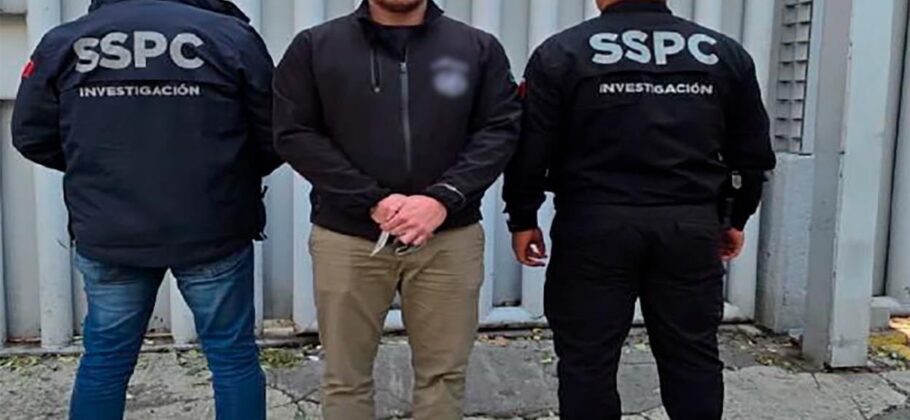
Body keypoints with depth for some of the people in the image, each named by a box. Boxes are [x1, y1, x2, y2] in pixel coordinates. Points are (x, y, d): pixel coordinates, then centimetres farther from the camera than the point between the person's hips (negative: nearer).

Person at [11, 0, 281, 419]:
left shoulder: (63, 41, 2)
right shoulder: (232, 36, -5)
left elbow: (31, 137, 8)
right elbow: (275, 138, -2)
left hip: (107, 234, 3)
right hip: (214, 231, -2)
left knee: (104, 357, 16)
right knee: (234, 355, 11)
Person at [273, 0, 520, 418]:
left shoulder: (479, 48, 7)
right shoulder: (315, 46, 4)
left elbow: (500, 129, 0)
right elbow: (294, 133, -3)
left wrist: (444, 199, -14)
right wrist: (372, 201, -13)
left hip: (450, 236, 1)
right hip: (347, 236, 0)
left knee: (443, 374, 11)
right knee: (346, 378, 10)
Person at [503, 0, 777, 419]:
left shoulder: (561, 53, -1)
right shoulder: (725, 52, 9)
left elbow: (530, 149, -3)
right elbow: (752, 151, 13)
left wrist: (523, 219, 8)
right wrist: (735, 219, 24)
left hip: (594, 225, -2)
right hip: (692, 226, 3)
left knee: (587, 358, 7)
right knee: (694, 356, 13)